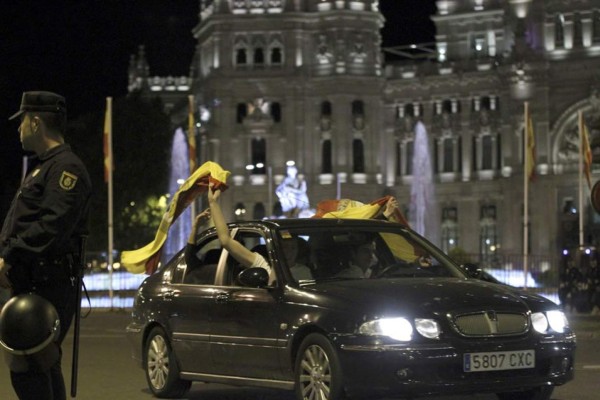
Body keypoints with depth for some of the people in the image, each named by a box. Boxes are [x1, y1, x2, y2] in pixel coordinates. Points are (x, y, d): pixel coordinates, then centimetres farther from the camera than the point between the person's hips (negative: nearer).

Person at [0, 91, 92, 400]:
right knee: (43, 367, 15)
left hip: (46, 288, -11)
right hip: (29, 284, 11)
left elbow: (53, 226, -23)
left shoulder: (65, 168, -11)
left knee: (26, 368, -13)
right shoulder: (40, 166, 22)